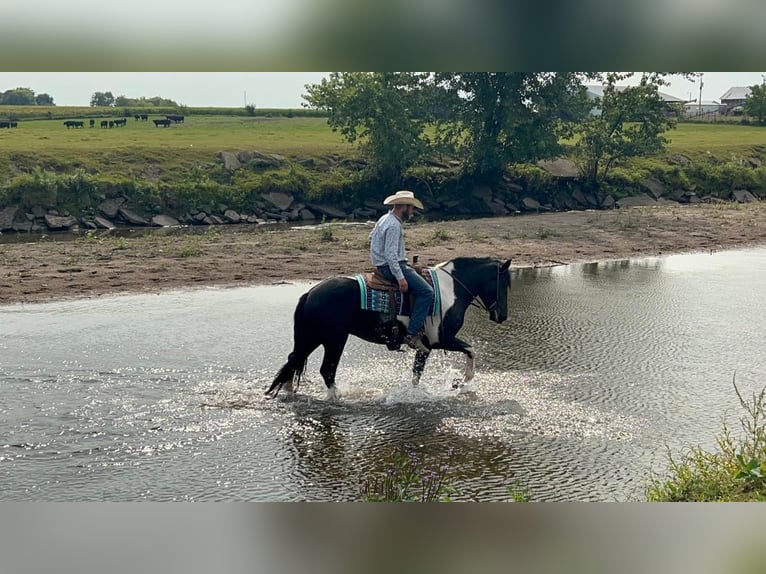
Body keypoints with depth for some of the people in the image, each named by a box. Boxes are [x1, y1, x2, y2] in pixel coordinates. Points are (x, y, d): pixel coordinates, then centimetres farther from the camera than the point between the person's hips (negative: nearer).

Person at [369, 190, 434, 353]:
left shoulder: (385, 219, 13)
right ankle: (413, 334, -22)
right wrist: (400, 278, -26)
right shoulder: (394, 225, -20)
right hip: (392, 266, -11)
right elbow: (390, 254, -26)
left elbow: (371, 236, 29)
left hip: (384, 265, 11)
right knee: (426, 291, -17)